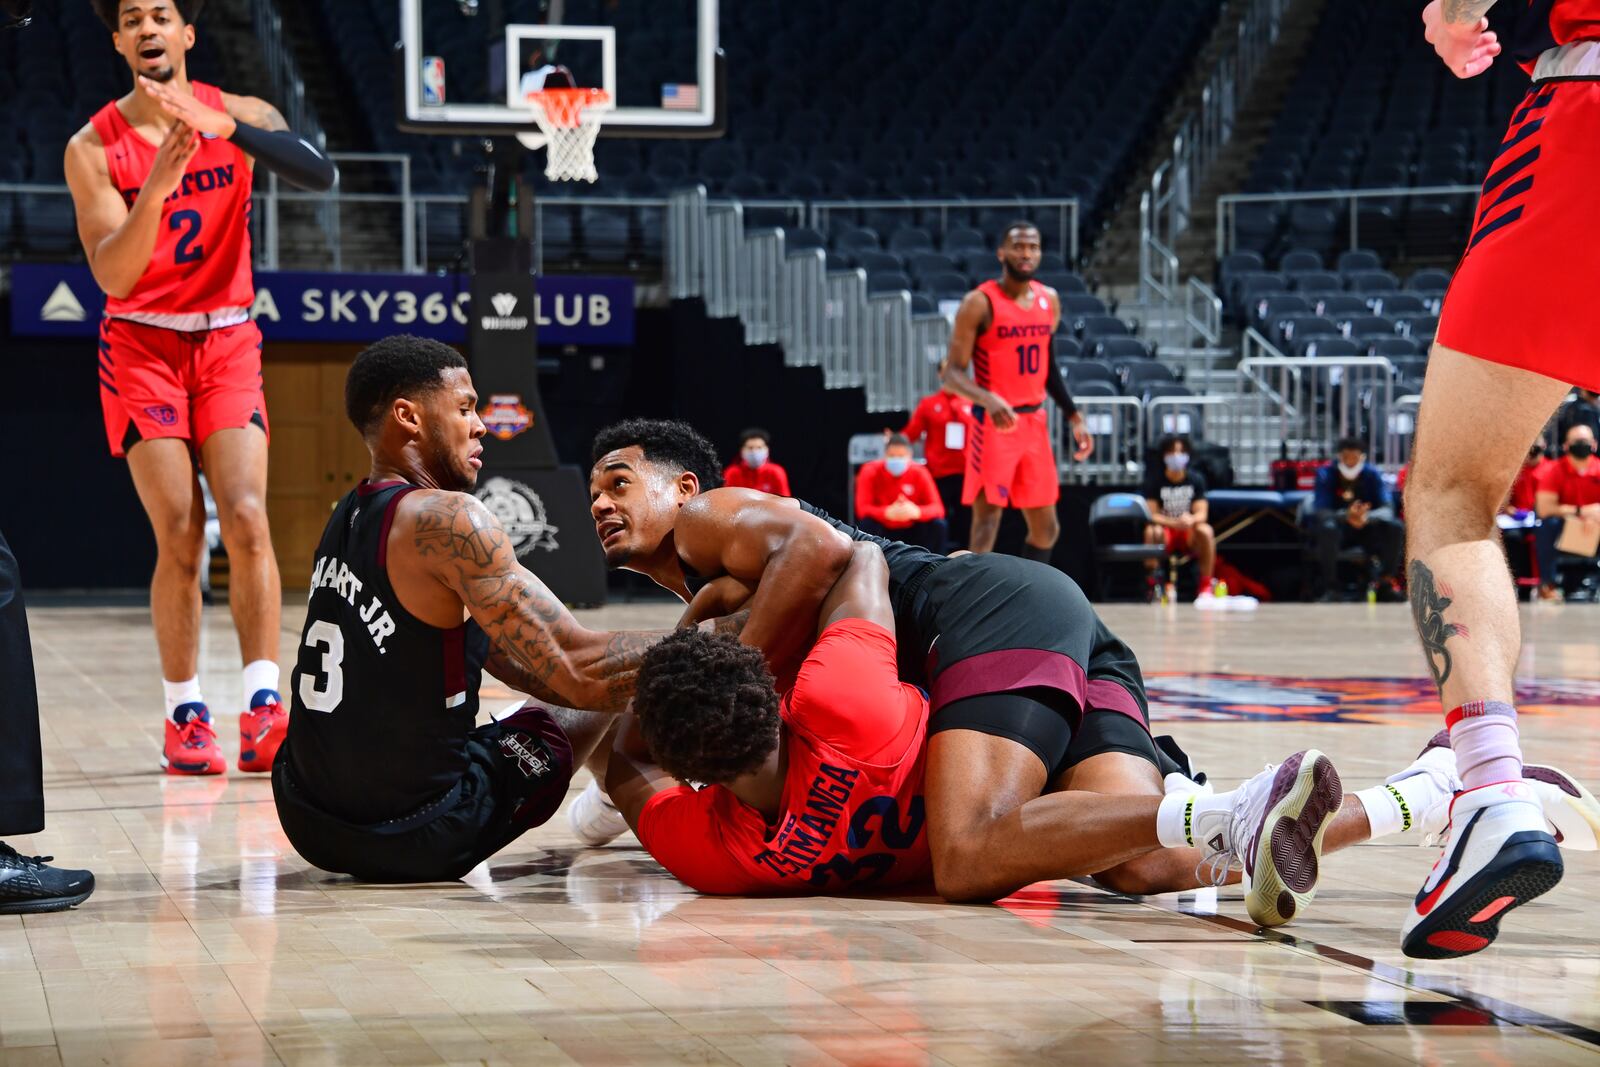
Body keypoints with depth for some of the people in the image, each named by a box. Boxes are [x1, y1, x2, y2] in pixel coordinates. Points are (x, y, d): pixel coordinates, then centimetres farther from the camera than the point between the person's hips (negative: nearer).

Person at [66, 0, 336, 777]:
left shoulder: (237, 115, -3)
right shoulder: (94, 147, -6)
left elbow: (318, 173, -23)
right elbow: (112, 276, -16)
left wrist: (220, 126, -35)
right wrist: (158, 183, -31)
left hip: (228, 342, 1)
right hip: (142, 347, -1)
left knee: (247, 519, -13)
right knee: (180, 536, -9)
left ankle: (263, 709, -15)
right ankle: (185, 718, -1)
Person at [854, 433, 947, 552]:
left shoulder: (919, 472, -11)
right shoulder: (870, 471, -14)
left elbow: (938, 508, -17)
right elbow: (862, 508, -21)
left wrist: (916, 512, -40)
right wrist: (888, 512, -41)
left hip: (912, 532, 2)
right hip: (883, 530, -1)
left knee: (939, 525, -22)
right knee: (867, 524, -32)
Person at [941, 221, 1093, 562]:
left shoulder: (1049, 300, 9)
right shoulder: (980, 303, -11)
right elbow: (952, 373, -13)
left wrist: (1074, 417, 15)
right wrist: (988, 400, -31)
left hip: (1035, 422, 7)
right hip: (994, 424, -7)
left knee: (1046, 528, 11)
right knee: (986, 525, -9)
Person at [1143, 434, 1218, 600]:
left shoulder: (1196, 479, -2)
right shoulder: (1154, 480, -6)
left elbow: (1202, 513, -7)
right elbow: (1151, 515, -12)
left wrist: (1191, 520, -33)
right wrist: (1174, 523, -31)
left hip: (1189, 535, 1)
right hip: (1166, 533, -1)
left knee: (1205, 530, -31)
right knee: (1152, 531, -34)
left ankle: (1206, 585, -20)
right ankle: (1153, 583, -23)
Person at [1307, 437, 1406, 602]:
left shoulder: (1372, 474, -7)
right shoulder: (1326, 475, -13)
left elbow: (1387, 510, -16)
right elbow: (1320, 512, -23)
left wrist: (1367, 517, -40)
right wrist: (1346, 516, -45)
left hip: (1366, 530, 3)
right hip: (1338, 528, -3)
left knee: (1396, 528, -22)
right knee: (1328, 528, -36)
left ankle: (1385, 583, -12)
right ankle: (1330, 588, -29)